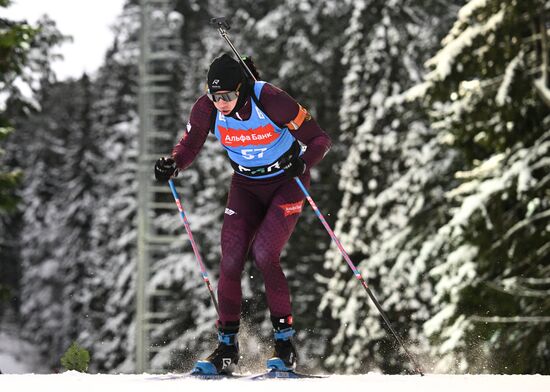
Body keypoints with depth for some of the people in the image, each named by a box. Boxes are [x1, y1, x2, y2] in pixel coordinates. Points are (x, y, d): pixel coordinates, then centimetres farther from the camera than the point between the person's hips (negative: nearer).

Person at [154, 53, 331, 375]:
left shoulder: (271, 101, -28)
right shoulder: (207, 109, -17)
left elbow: (320, 139, -20)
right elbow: (189, 146, -2)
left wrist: (304, 163, -40)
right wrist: (172, 164, -24)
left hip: (287, 182, -4)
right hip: (246, 185, 4)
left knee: (264, 254, -21)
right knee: (231, 261, -9)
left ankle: (286, 343, -9)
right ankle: (227, 347, 4)